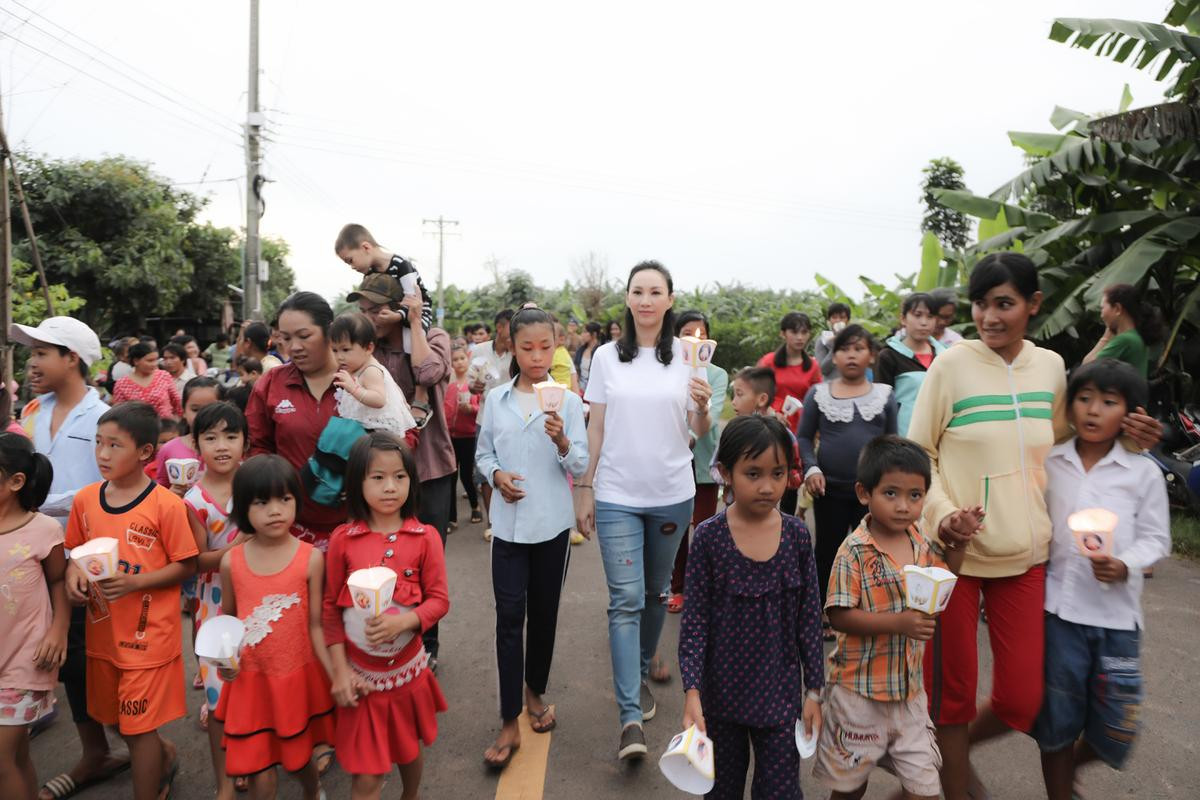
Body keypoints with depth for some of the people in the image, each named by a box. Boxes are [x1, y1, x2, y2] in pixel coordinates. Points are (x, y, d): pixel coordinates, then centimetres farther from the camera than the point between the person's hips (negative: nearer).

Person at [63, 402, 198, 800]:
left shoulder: (166, 505, -19)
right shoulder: (85, 499, -1)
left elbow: (186, 566, -13)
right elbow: (78, 551, 12)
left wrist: (135, 581, -24)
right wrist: (74, 572, -9)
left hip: (148, 633, -6)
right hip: (102, 631, 7)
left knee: (139, 725, 5)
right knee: (116, 717, 23)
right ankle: (165, 755, 50)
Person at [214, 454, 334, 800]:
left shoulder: (311, 558, -14)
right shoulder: (232, 561, -8)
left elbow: (316, 626, -8)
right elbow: (227, 618, 8)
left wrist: (337, 677, -11)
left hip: (298, 676, -1)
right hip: (251, 679, 1)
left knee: (298, 757, 18)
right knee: (259, 768, 9)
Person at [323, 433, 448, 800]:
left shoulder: (425, 537, -10)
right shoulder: (343, 539, -9)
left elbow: (439, 600, -7)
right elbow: (331, 608, -3)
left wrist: (404, 621, -26)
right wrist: (340, 671, -6)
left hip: (407, 667, 1)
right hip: (361, 672, -1)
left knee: (409, 749, 23)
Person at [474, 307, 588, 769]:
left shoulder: (569, 401, -4)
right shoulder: (496, 399, 1)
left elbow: (580, 468, -6)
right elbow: (483, 453, 9)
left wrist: (562, 442, -26)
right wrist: (496, 475, -11)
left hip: (552, 523, 0)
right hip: (509, 522, 0)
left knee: (544, 613, 13)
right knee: (509, 617, -1)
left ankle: (534, 691, 36)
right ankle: (510, 723, 8)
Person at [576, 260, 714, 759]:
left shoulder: (687, 357, 0)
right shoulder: (606, 356, 0)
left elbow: (700, 434, 2)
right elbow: (596, 428, 3)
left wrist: (702, 408, -19)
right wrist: (585, 489, 2)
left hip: (671, 494, 1)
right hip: (617, 496, -1)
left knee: (655, 593, 16)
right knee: (625, 600, -5)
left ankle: (640, 676, 38)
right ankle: (631, 717, -1)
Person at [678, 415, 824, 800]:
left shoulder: (797, 536, -7)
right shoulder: (709, 537, -13)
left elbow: (809, 618, 0)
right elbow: (695, 619, -10)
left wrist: (814, 690, 2)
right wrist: (692, 691, -17)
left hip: (781, 693, 1)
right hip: (723, 692, 0)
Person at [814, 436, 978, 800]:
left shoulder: (921, 542, -1)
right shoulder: (854, 552, -21)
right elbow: (840, 617, -21)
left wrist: (958, 539, 4)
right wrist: (897, 623, -29)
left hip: (909, 683, 5)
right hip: (860, 687, -5)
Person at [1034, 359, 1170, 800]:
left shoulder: (1144, 471, 0)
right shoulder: (1049, 463, 1)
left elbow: (1156, 538, 1)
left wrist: (1124, 566, -18)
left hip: (1117, 613, 0)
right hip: (1058, 607, 0)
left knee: (1115, 731, 7)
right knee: (1056, 719, 8)